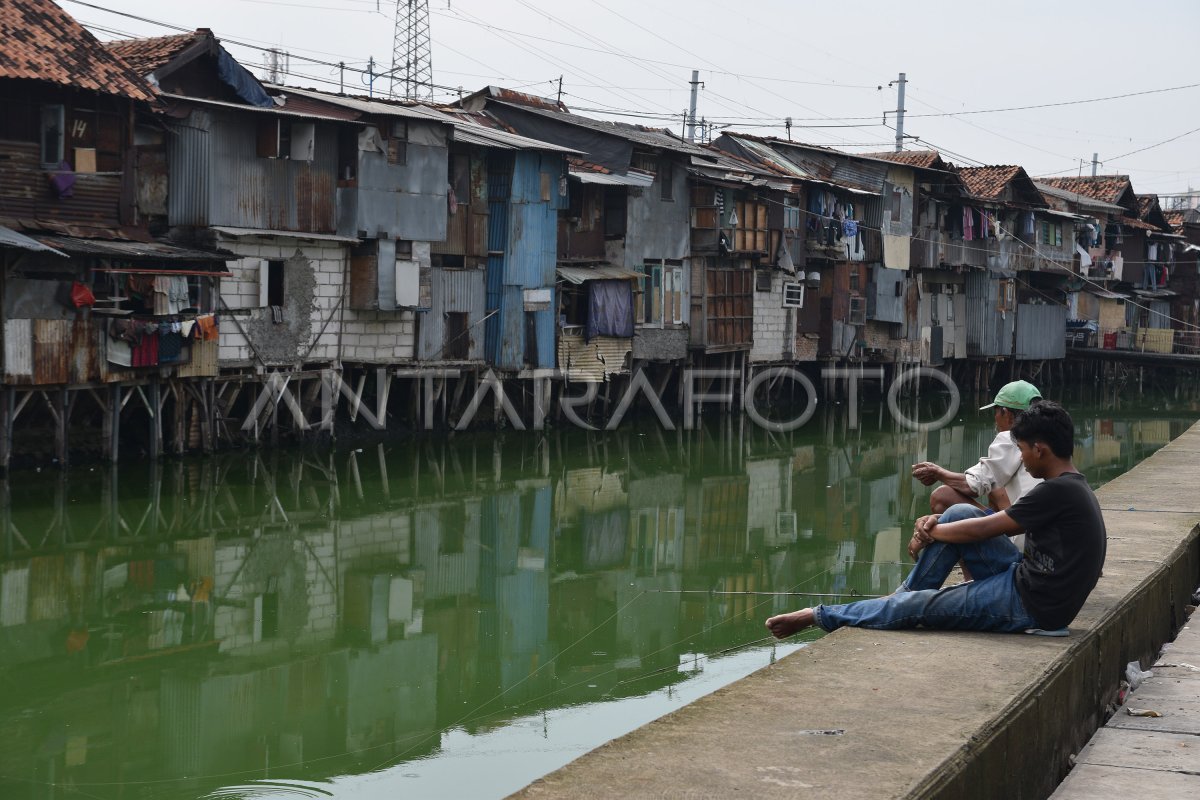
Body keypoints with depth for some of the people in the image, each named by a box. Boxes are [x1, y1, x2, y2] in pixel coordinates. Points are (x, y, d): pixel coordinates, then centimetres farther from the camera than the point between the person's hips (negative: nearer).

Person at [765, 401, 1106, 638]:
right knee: (958, 514, 5)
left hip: (1031, 606, -9)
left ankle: (817, 616, 7)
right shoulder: (1071, 486, 12)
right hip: (1026, 582, 9)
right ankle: (903, 594, 11)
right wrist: (937, 524, 2)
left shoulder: (1058, 490, -20)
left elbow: (982, 530, -14)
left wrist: (930, 532, 2)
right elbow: (992, 523, 15)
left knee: (915, 607, -7)